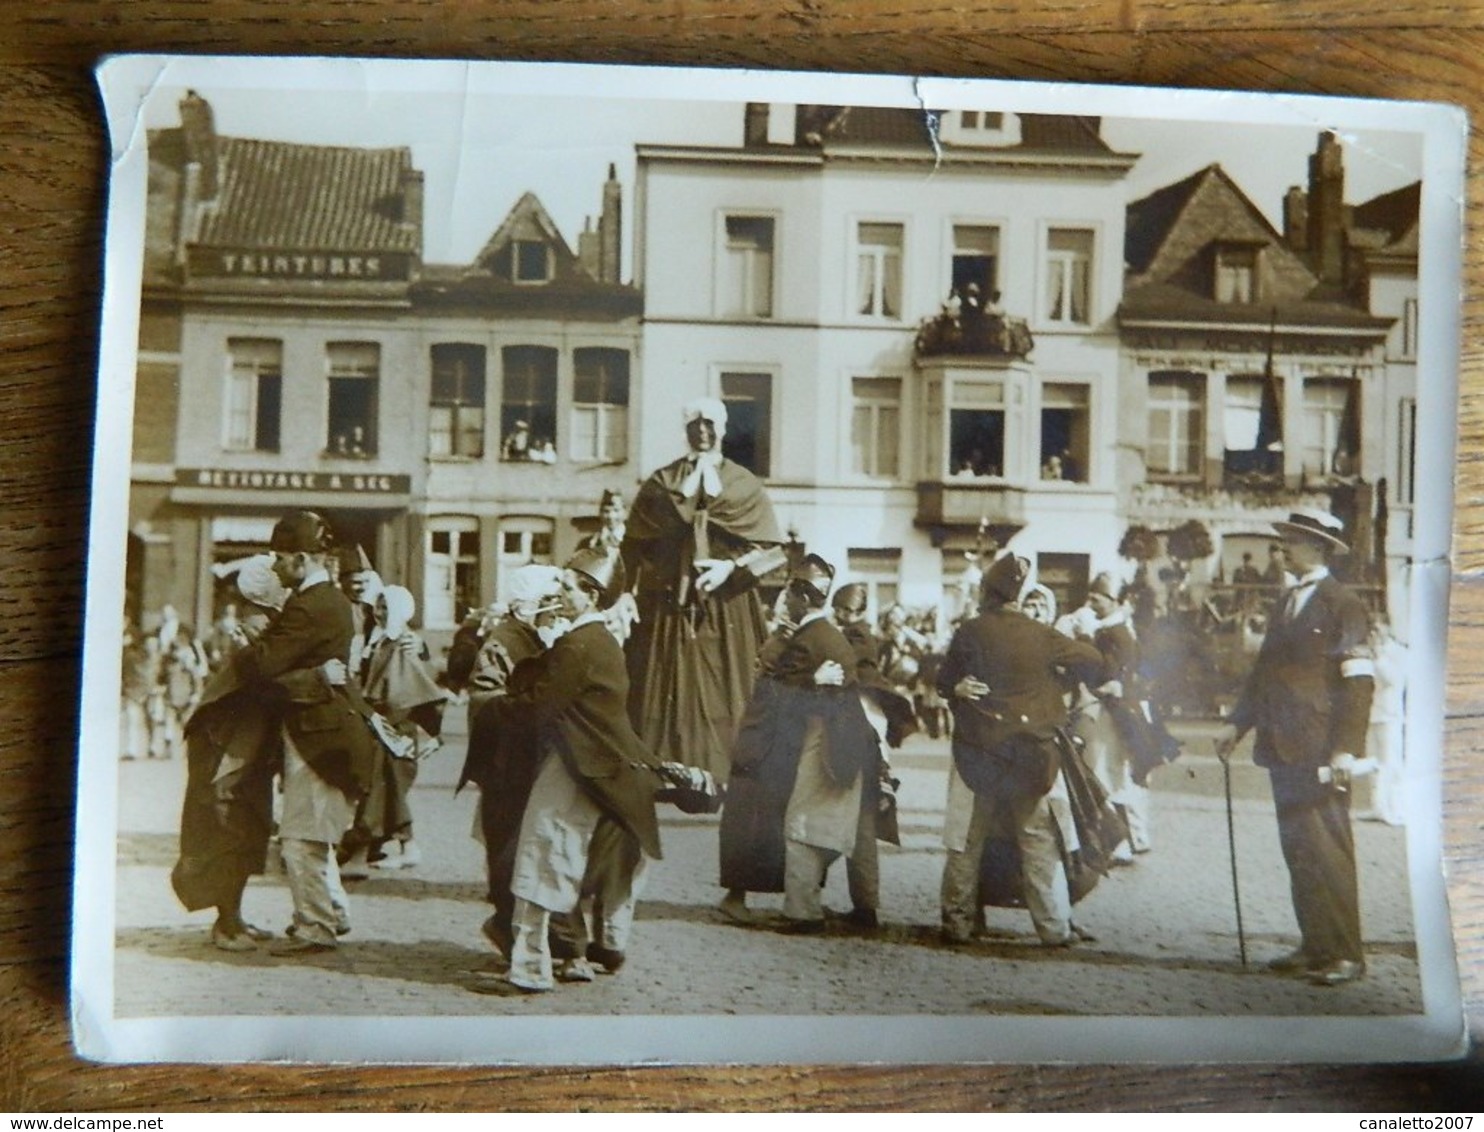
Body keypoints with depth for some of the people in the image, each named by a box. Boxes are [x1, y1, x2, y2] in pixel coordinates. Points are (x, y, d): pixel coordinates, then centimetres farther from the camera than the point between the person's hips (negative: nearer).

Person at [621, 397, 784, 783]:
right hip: (669, 603, 1)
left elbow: (768, 547, 1)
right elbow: (636, 541, 2)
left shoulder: (745, 484, 8)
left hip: (726, 606, 0)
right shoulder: (662, 481, 11)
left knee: (722, 692, -3)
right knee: (668, 691, -3)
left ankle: (722, 777, 2)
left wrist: (732, 566, -12)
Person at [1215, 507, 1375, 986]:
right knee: (1297, 850, 11)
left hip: (1320, 752, -8)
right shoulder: (1285, 603, 16)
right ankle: (1314, 946, 20)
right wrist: (1237, 723, 12)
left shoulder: (1343, 606, -7)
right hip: (1284, 749, 8)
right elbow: (1263, 671, 20)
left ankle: (1345, 954, 6)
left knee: (1328, 851, -4)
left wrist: (1346, 749, -18)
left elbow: (1360, 683, -12)